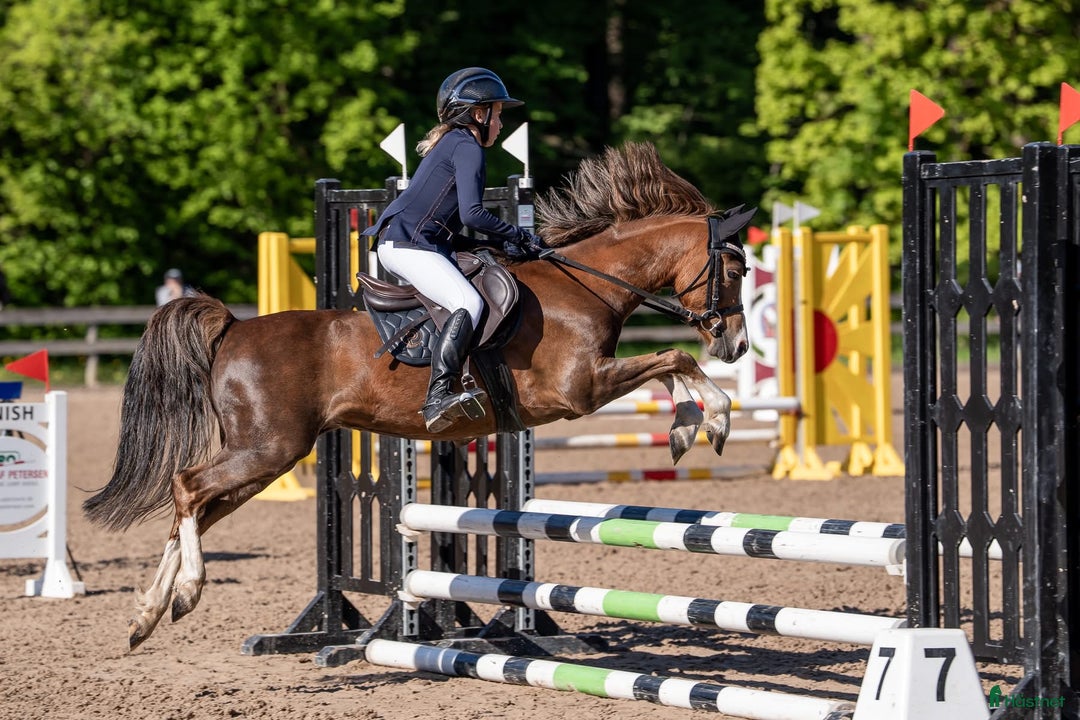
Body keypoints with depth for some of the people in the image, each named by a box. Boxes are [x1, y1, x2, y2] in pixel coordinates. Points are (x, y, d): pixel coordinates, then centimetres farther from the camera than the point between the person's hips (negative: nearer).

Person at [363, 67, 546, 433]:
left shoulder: (448, 145, 25)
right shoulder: (467, 148, -6)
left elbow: (454, 227, 23)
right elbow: (472, 214, -17)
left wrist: (498, 243, 13)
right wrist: (518, 236, -6)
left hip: (398, 243, 11)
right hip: (407, 243, -11)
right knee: (469, 303, -27)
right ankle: (438, 398, -40)